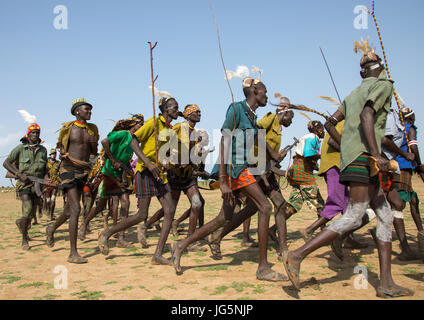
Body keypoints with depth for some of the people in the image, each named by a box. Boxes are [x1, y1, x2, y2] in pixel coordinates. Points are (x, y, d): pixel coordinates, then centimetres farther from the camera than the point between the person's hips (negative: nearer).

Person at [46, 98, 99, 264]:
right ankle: (73, 253, -13)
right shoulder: (67, 128, 0)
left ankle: (52, 228, 47)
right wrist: (63, 155, -7)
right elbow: (61, 146, 11)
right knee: (76, 208, -16)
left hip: (84, 170, 6)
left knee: (70, 209, 16)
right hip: (69, 168, -5)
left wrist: (94, 143, -3)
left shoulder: (92, 129, 11)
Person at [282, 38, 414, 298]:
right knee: (353, 218, -13)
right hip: (363, 155, -9)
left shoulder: (355, 93, 22)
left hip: (351, 157, 9)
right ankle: (298, 255, -15)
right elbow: (366, 115, -19)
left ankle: (387, 284, 9)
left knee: (385, 216, 9)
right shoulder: (384, 85, -1)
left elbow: (333, 119, 21)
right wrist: (376, 154, -26)